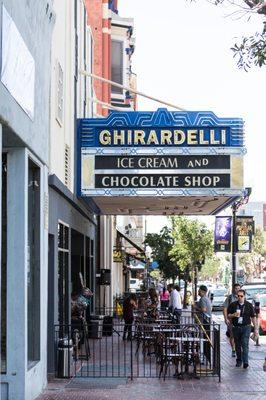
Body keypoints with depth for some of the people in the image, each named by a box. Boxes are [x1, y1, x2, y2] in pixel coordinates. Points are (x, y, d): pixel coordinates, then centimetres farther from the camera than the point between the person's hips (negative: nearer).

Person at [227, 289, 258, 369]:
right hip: (236, 327, 2)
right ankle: (239, 361, 23)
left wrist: (255, 328, 3)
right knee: (237, 345, 10)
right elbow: (228, 316, 6)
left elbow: (253, 317, 6)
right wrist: (233, 315, -16)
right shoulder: (233, 305, 4)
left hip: (246, 327, -2)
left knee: (245, 345, -12)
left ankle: (245, 362, -16)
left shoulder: (249, 305, 2)